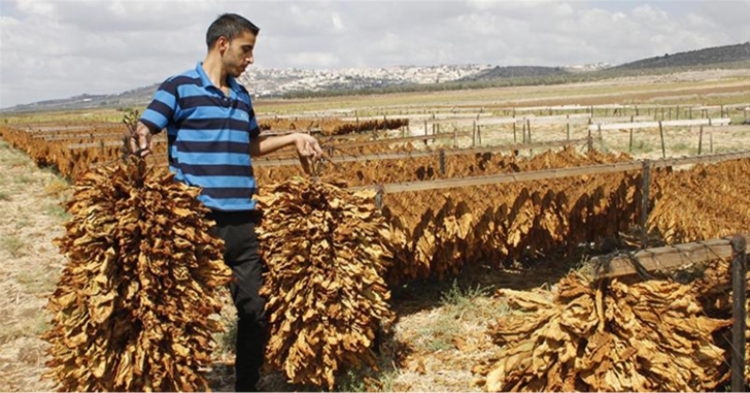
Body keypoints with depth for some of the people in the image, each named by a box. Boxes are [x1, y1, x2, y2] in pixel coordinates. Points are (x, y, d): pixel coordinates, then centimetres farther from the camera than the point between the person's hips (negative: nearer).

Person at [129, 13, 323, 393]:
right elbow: (143, 129, -7)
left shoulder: (241, 96, 17)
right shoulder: (179, 88, -1)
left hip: (243, 222, 6)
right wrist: (140, 143, -29)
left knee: (256, 310, 10)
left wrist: (294, 138, 19)